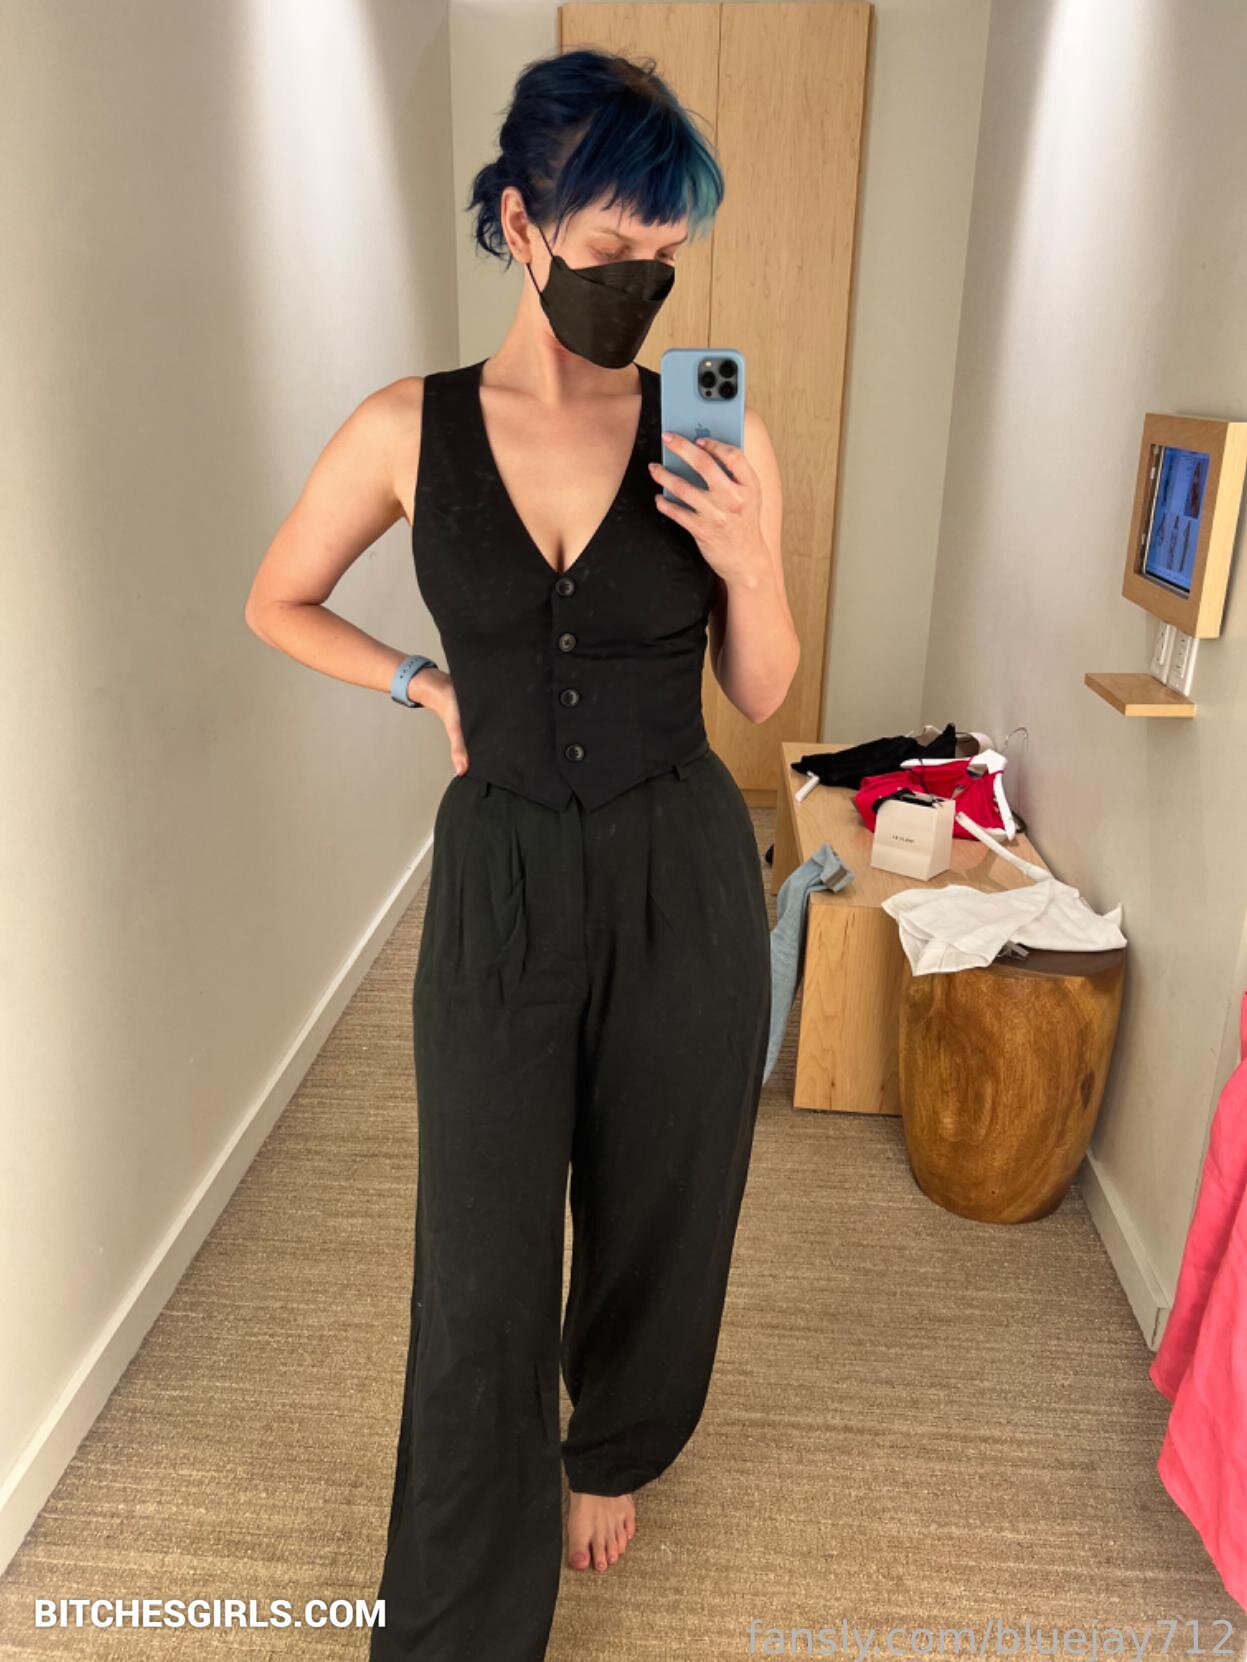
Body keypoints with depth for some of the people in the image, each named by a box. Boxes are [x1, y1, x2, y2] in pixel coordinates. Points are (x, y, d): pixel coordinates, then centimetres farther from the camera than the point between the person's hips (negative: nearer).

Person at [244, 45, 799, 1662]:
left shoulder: (715, 438, -5)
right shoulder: (409, 430, -4)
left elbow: (763, 694, 2)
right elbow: (277, 601, 11)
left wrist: (748, 564, -17)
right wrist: (432, 688, 0)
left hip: (684, 879, 1)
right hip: (502, 887, 0)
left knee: (655, 1211, 18)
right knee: (483, 1268, 5)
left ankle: (613, 1453, 51)